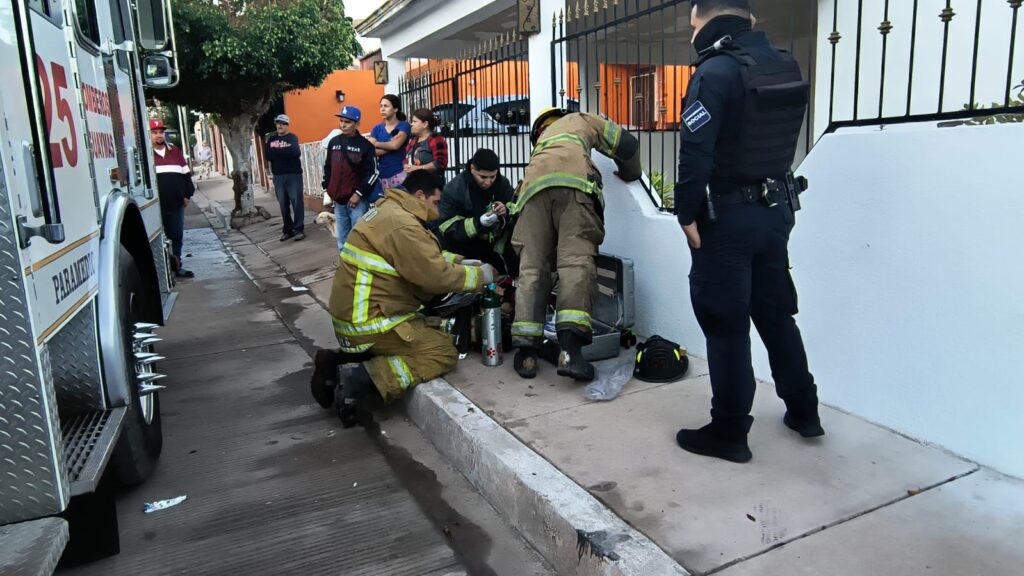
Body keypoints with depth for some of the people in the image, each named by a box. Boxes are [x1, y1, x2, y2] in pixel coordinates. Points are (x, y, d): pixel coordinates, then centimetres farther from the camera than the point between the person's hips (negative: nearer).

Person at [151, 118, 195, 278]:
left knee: (177, 237, 11)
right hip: (156, 206, -4)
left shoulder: (175, 151, 11)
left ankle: (177, 266, 22)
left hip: (176, 204, 4)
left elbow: (186, 174, 15)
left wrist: (188, 195, 9)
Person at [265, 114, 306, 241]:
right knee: (283, 204, 6)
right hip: (278, 176, 4)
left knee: (296, 202, -7)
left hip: (293, 174, -4)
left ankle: (299, 229, -3)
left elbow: (296, 152, -17)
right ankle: (288, 229, 14)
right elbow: (269, 156, 1)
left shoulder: (292, 138, 1)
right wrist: (285, 150, -10)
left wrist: (277, 151, -6)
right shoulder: (271, 139, 12)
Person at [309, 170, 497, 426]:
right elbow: (436, 276, -20)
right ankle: (358, 381, -17)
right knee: (444, 353, -8)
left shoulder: (389, 212, 13)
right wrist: (479, 275, -6)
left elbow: (426, 258, 21)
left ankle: (338, 360, 10)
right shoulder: (401, 224, -19)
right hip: (370, 322, -10)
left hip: (359, 314, 10)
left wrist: (460, 262, 11)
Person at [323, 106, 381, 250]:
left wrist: (359, 193, -14)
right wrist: (326, 190, 12)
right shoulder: (333, 142, 10)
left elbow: (372, 173, -10)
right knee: (342, 238, 12)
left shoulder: (365, 145, -7)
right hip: (338, 201, 6)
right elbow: (327, 168, 18)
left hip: (357, 200, -6)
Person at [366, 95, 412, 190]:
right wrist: (390, 146, -11)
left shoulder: (404, 126, 0)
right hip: (381, 175, 4)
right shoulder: (377, 128, 11)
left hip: (398, 174, -4)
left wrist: (375, 144, -2)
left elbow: (395, 145, -16)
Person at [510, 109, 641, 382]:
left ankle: (526, 351, -10)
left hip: (533, 184, 3)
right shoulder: (582, 120, 37)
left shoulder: (542, 138, 45)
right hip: (573, 180, -3)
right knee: (575, 261, -15)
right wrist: (630, 174, 46)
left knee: (532, 267, -1)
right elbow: (626, 144, 30)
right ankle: (570, 350, -31)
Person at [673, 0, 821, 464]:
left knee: (726, 327, 2)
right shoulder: (787, 67, 7)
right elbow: (784, 142, 11)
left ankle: (729, 433, 13)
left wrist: (687, 214, -12)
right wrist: (770, 193, 16)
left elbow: (695, 152, -21)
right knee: (776, 314, 19)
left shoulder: (715, 72, -16)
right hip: (776, 210, 7)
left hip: (726, 216, -7)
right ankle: (803, 411, 33)